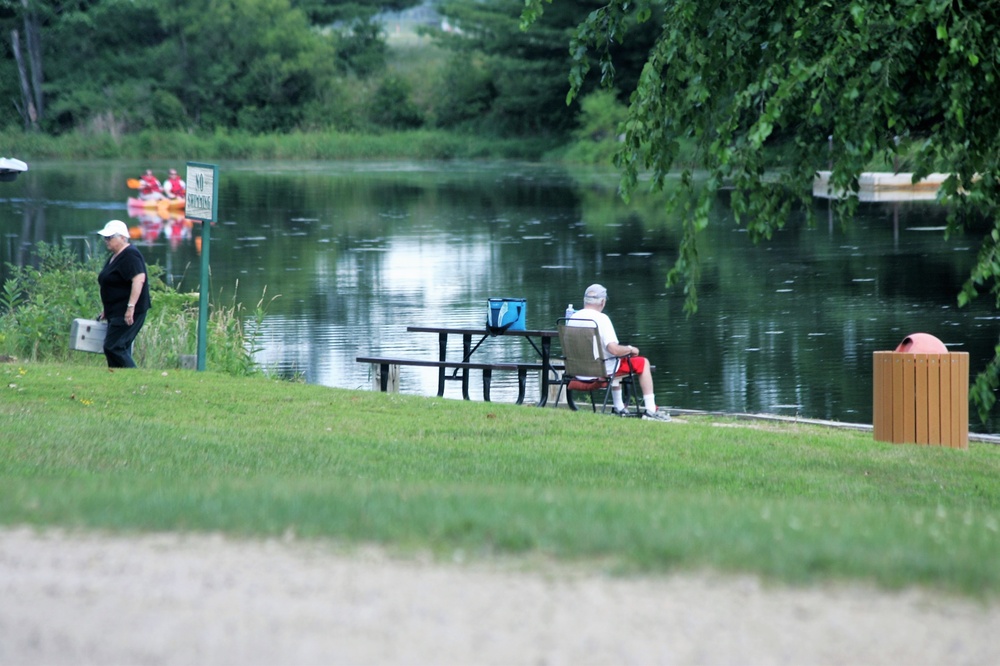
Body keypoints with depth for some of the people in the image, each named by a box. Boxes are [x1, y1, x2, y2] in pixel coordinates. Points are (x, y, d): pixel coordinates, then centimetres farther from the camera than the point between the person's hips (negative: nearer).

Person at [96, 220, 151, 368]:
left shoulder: (130, 255, -14)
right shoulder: (115, 256, 18)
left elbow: (139, 279, -26)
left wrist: (130, 307, -29)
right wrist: (107, 311, 26)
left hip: (128, 314, -10)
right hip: (116, 312, 10)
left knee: (113, 347, -14)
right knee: (121, 348, 7)